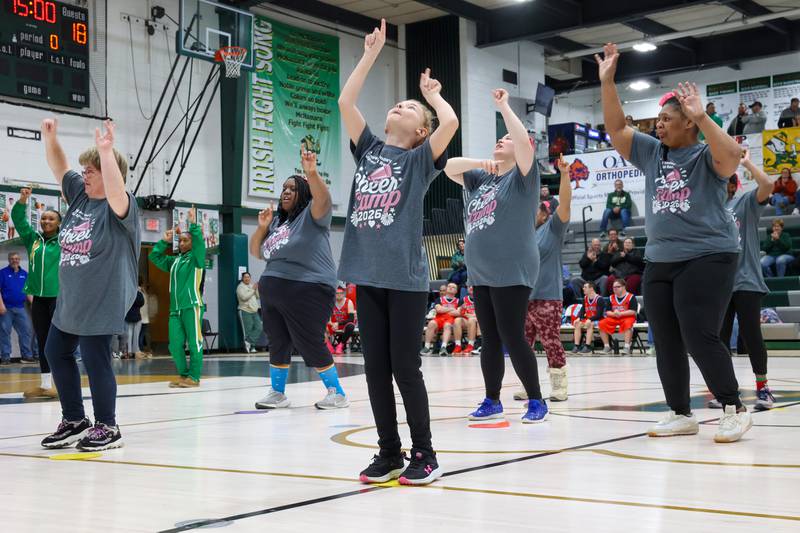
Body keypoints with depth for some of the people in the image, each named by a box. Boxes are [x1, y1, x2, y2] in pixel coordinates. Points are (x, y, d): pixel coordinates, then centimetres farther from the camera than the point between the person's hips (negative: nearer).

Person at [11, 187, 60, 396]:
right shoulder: (33, 239, 12)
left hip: (60, 296, -4)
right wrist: (22, 200, -7)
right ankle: (45, 385, 17)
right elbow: (19, 219, 8)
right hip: (38, 297, 5)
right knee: (42, 341, 9)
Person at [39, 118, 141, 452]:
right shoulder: (80, 193, 7)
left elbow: (115, 189, -38)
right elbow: (59, 168, 13)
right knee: (56, 352, 17)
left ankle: (107, 428, 13)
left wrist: (106, 151, -46)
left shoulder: (120, 207, -16)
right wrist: (49, 139, -3)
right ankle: (74, 421, 30)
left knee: (95, 361, -5)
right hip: (69, 299, 9)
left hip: (102, 301, -9)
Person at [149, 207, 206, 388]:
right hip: (175, 308, 6)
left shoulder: (196, 258, 1)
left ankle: (194, 377, 0)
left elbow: (199, 243, -17)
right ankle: (183, 374, 16)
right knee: (175, 345, 5)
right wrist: (165, 242, 15)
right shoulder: (174, 261, 18)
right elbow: (155, 256, 24)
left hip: (192, 306, -6)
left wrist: (193, 224, -21)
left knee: (194, 343, -4)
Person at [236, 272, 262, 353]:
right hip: (245, 311, -7)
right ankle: (251, 346, -1)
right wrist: (253, 289, -12)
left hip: (254, 311, 7)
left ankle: (249, 342, -6)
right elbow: (244, 297, -17)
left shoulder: (252, 285, 19)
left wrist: (256, 289, -1)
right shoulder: (240, 287, -2)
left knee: (259, 328, -6)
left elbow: (258, 297, 15)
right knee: (248, 330, -6)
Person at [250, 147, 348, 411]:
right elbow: (256, 252, 19)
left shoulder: (312, 214, -2)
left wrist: (312, 172, -41)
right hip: (272, 291, 7)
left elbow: (323, 197, -24)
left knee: (310, 345, -5)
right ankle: (277, 393, 23)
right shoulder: (276, 222, 18)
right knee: (278, 344, 11)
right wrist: (262, 227, 2)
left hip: (307, 290, -7)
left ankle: (337, 393, 8)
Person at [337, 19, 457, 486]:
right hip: (368, 275, 5)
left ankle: (425, 456, 10)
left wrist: (432, 94, 4)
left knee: (405, 368, -2)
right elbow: (346, 102, 8)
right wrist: (372, 54, 12)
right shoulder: (368, 149, 14)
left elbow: (451, 122, -15)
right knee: (376, 369, 7)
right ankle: (389, 454, 18)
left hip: (406, 277, -5)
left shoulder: (421, 158, 2)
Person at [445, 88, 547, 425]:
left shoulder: (522, 176, -1)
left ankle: (536, 402, 4)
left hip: (512, 273, -6)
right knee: (490, 340, 11)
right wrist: (480, 163, -4)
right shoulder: (481, 178, 17)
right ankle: (492, 401, 20)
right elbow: (449, 167, 11)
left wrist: (504, 106, -11)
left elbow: (525, 142, -18)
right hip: (481, 274, 7)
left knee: (512, 337, -7)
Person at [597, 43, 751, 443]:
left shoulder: (706, 155, -4)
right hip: (659, 262, 7)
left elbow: (732, 156, -26)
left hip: (707, 258, -7)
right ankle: (681, 414, 19)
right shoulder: (651, 153, 12)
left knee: (699, 337, -13)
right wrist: (607, 82, -1)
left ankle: (735, 409, 1)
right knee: (666, 344, 8)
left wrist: (702, 117, -30)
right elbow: (616, 128, 8)